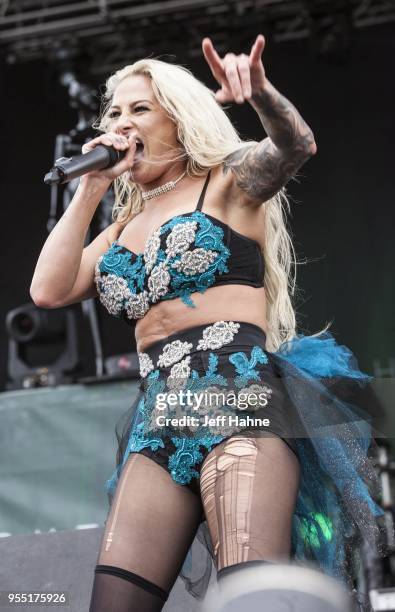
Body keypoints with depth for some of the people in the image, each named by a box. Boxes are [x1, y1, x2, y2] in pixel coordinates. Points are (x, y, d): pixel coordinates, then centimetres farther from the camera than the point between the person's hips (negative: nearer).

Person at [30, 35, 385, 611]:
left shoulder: (227, 183, 9)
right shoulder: (122, 228, 24)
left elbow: (296, 146, -12)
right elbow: (48, 291, 12)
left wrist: (260, 93, -34)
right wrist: (90, 190, 12)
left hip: (240, 394, -6)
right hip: (159, 419, 6)